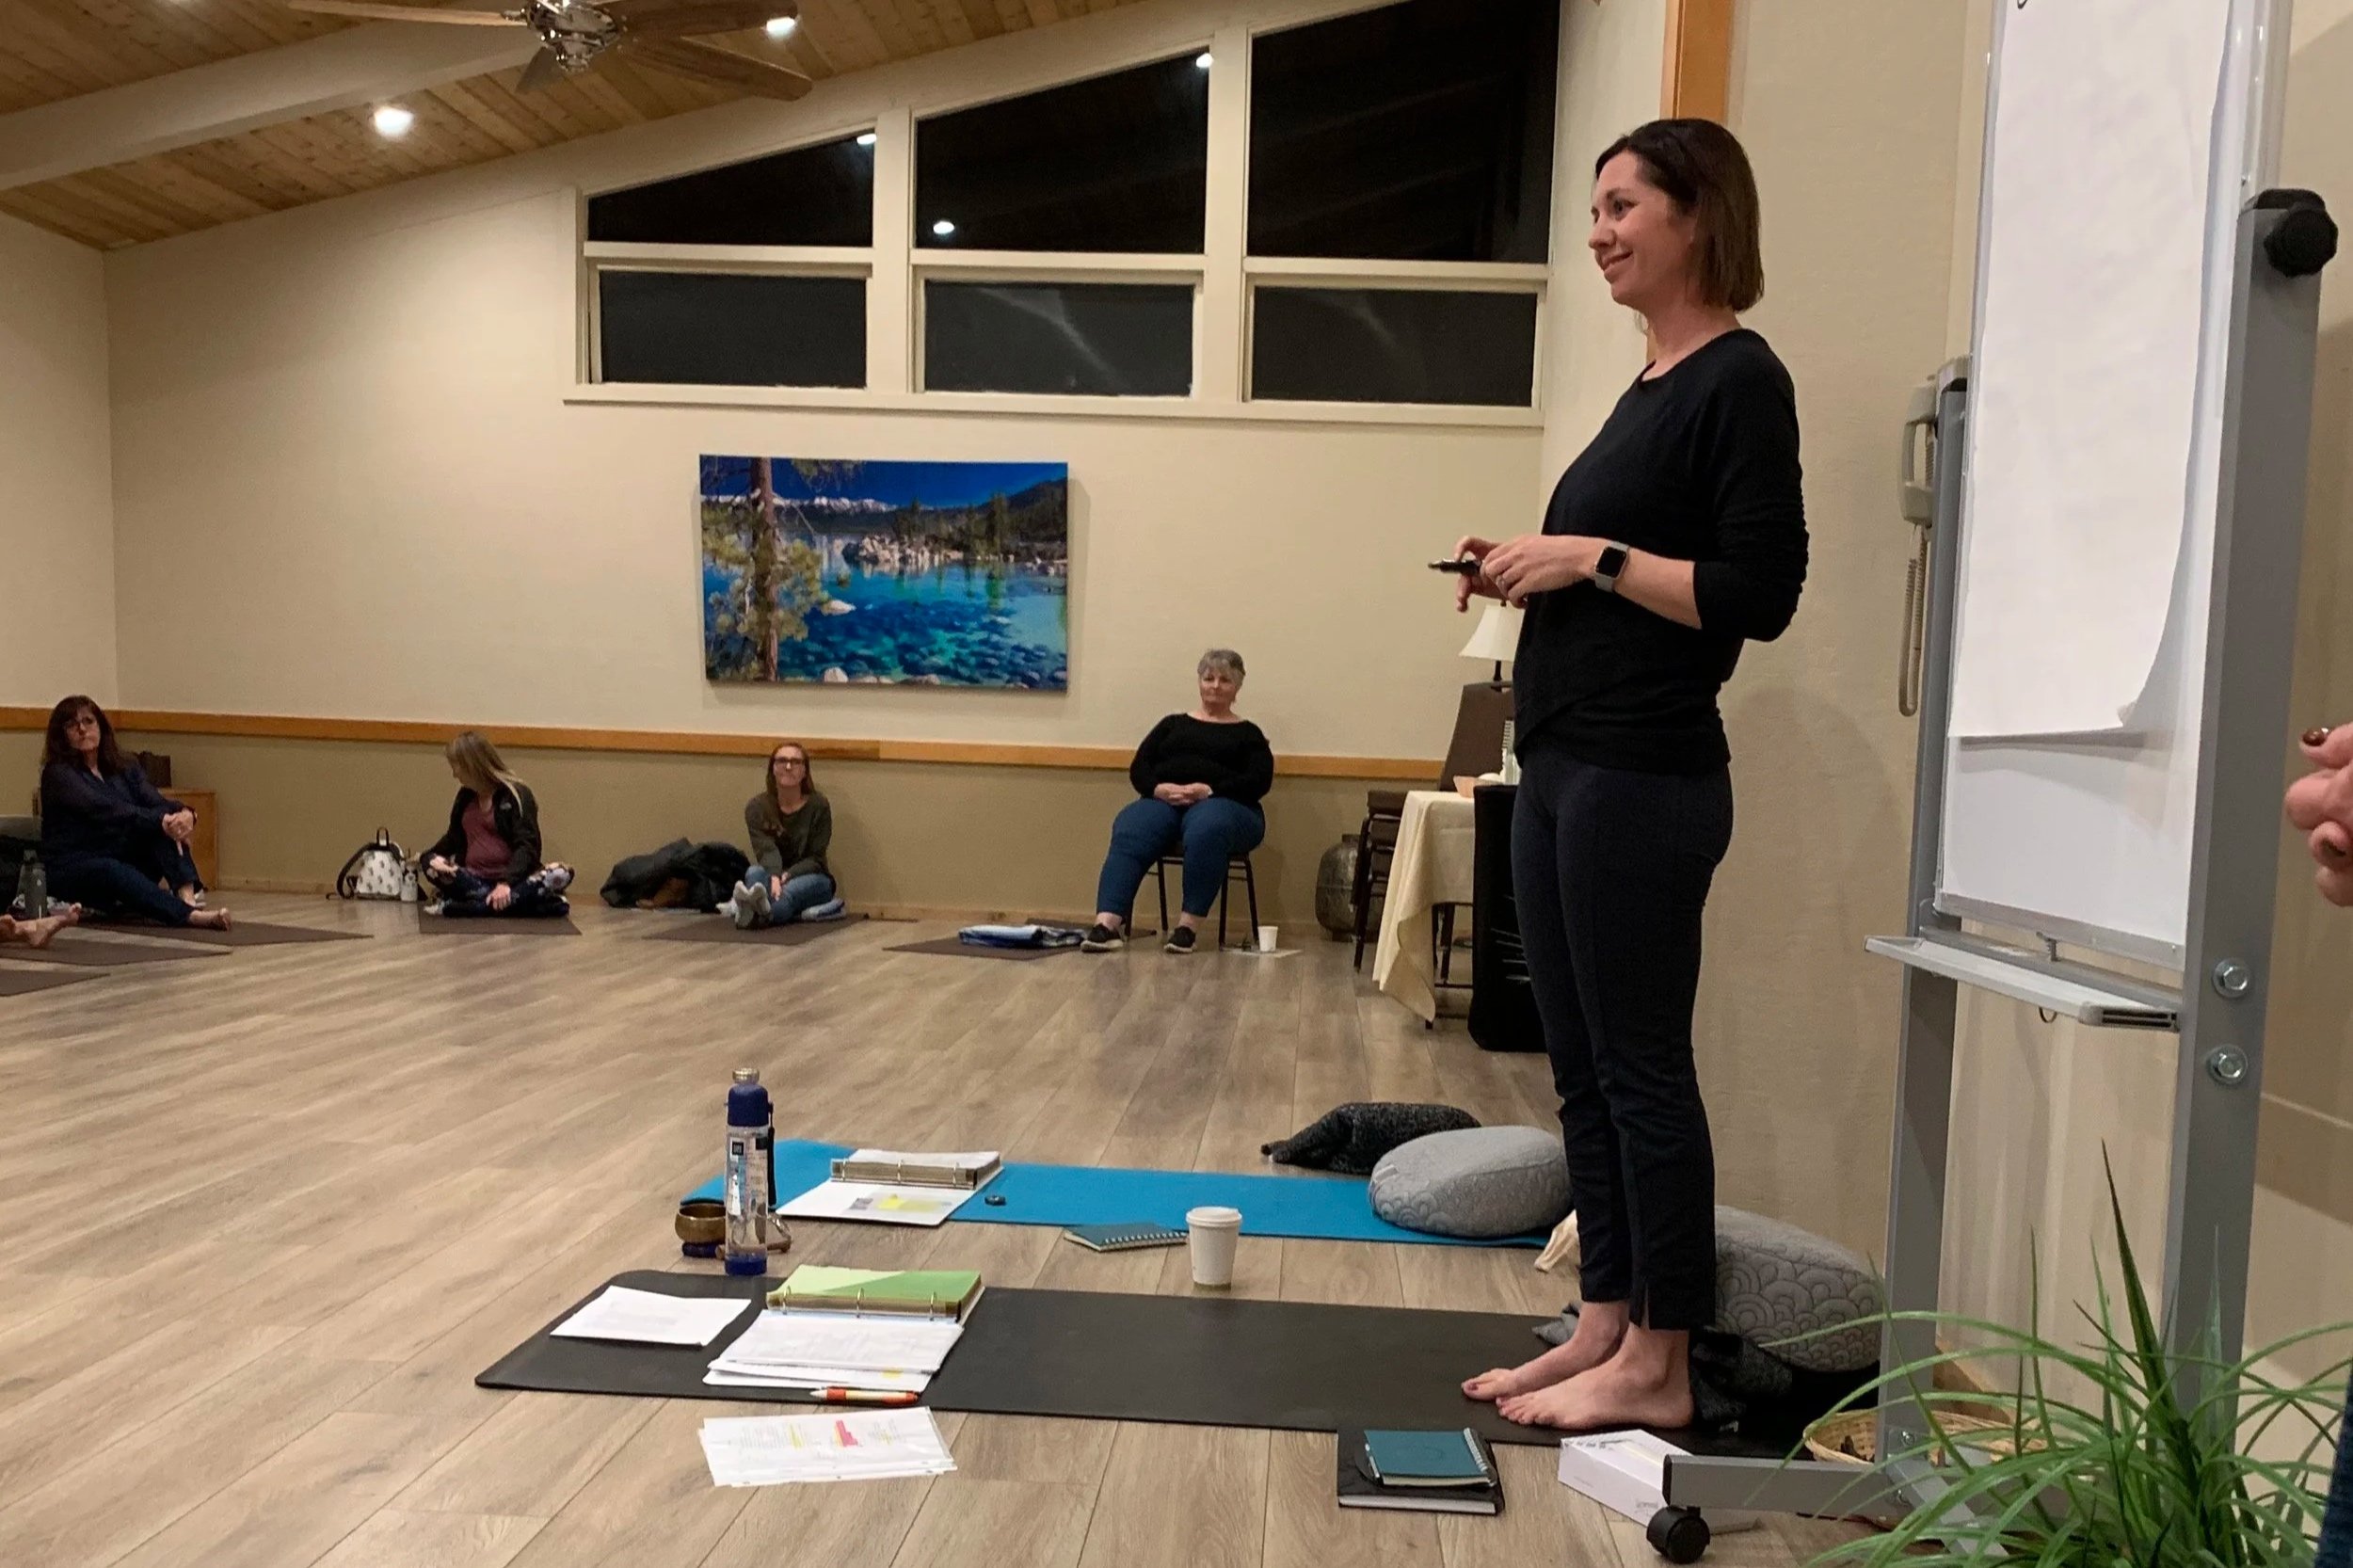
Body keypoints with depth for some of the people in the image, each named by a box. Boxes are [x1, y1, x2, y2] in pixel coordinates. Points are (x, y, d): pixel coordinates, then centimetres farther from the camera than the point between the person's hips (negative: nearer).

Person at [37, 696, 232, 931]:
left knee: (168, 822, -20)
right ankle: (190, 914, -61)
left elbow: (155, 802, -5)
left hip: (123, 859, 5)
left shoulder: (124, 768, 12)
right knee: (113, 871, -38)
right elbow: (104, 809, -22)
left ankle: (187, 894, -43)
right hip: (70, 868, -5)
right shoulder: (58, 773, -5)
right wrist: (160, 820, -35)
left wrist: (185, 814, -29)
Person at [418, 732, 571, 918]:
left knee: (560, 875, -33)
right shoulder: (466, 795, 13)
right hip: (473, 880, 4)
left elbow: (527, 846, -14)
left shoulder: (516, 795, -4)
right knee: (428, 863, -23)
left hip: (512, 881, -4)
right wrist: (428, 856, 17)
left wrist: (506, 883, -27)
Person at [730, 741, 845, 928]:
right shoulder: (756, 807, -2)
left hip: (811, 878, -2)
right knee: (754, 872, -31)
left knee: (792, 888, -35)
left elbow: (815, 858, -9)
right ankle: (756, 903, -68)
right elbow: (766, 850, -17)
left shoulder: (819, 805, -6)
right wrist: (774, 877, -40)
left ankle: (759, 914, -71)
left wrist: (787, 876, -28)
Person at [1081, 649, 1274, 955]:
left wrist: (1210, 790, -14)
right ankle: (1108, 922, -47)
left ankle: (1189, 925, -38)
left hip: (1222, 805, -2)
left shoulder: (1247, 733, 18)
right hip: (1163, 800, 2)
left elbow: (1259, 781, 1)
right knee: (1128, 834, -33)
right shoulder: (1173, 723, 24)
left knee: (1206, 829, -40)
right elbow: (1139, 769, 14)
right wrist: (1159, 788, -10)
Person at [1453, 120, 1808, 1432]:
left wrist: (1591, 557, -14)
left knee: (1641, 1069, -1)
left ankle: (1659, 1362, 13)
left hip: (1642, 780, -9)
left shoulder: (1740, 380, -8)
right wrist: (1531, 569, 6)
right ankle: (1604, 1327, 24)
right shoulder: (1652, 388, 18)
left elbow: (1757, 594, -16)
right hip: (1564, 770, 9)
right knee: (1584, 1071, 12)